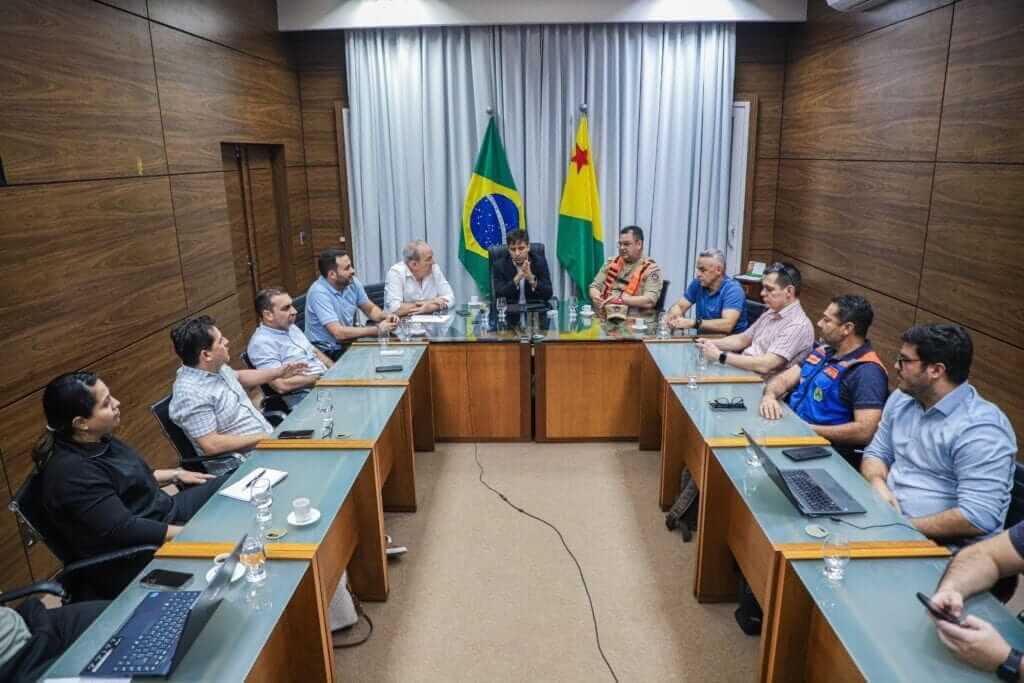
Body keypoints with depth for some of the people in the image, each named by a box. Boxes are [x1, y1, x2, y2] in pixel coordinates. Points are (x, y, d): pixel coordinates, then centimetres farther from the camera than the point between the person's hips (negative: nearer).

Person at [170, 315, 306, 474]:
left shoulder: (214, 366, 2)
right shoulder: (191, 394, -24)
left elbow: (238, 377, 25)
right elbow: (211, 445, -25)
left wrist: (278, 373, 18)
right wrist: (260, 438, -20)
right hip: (242, 465, -9)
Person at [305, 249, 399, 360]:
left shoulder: (352, 282, -2)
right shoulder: (319, 293, -21)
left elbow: (370, 309, 13)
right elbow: (339, 333, -27)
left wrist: (385, 316, -9)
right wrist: (377, 329, -23)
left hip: (348, 344, 7)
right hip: (326, 353, -7)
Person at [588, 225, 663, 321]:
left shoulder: (651, 269, -1)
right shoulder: (611, 263, 14)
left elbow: (650, 301, -12)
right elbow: (594, 287, 14)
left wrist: (621, 299, -19)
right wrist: (596, 297, -8)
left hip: (634, 321, -3)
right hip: (603, 318, 3)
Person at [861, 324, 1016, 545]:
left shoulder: (980, 431, -20)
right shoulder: (901, 398, 6)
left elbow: (978, 518, -25)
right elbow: (877, 452, 12)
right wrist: (878, 485, -9)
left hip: (948, 545, -7)